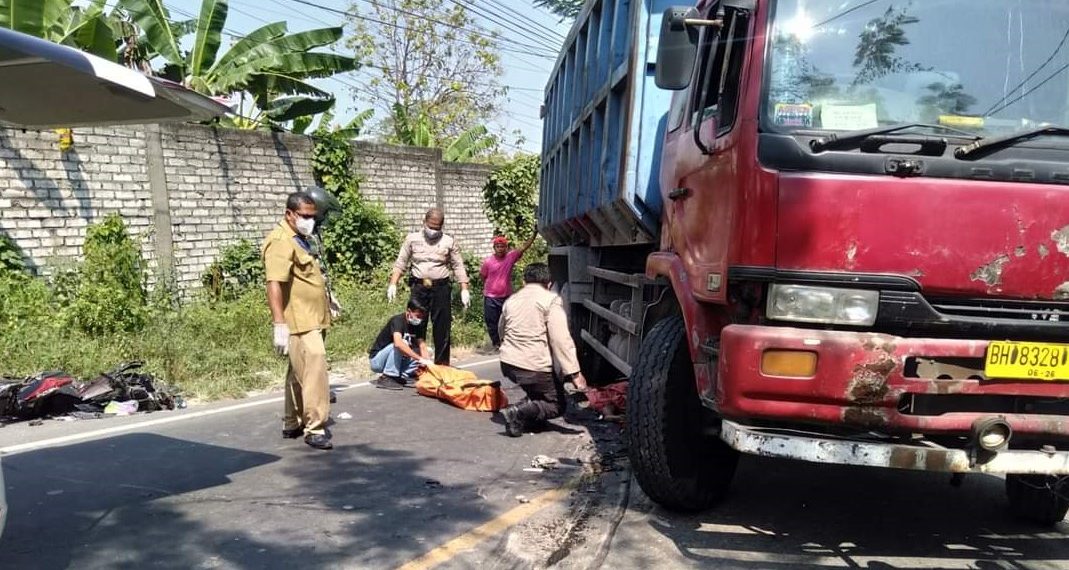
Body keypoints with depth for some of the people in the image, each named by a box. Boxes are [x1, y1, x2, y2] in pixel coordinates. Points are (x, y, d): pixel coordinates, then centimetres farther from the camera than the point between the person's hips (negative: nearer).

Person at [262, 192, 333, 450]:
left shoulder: (300, 239, 17)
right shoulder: (280, 242, -15)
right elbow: (274, 285, -24)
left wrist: (327, 298, 32)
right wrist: (279, 325, -30)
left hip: (312, 320, 10)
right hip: (299, 322, -10)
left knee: (299, 372, 16)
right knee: (314, 369, -14)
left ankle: (292, 424, 25)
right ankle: (315, 428, -11)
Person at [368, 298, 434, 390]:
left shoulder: (417, 325, -1)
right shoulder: (397, 320, -24)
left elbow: (422, 346, -8)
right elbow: (398, 343, -42)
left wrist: (428, 362, -28)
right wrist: (420, 359, -45)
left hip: (396, 360, 7)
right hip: (377, 360, -7)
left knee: (426, 355, -5)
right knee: (403, 343, -32)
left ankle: (399, 377, -11)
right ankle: (386, 378, -25)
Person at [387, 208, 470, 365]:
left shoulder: (449, 242, 4)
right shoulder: (412, 239, 5)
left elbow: (458, 266, 4)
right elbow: (400, 263, 6)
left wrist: (464, 289, -3)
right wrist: (393, 284, -3)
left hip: (441, 287, 0)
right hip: (418, 287, 0)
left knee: (442, 327, 3)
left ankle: (442, 364, 12)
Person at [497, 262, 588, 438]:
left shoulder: (511, 300, 13)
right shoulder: (551, 300, -7)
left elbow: (501, 331, 27)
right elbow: (561, 339, -16)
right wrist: (574, 372, -18)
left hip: (507, 364, 7)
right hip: (534, 367, -7)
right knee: (556, 405, 8)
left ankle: (531, 412, 7)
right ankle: (517, 412, -14)